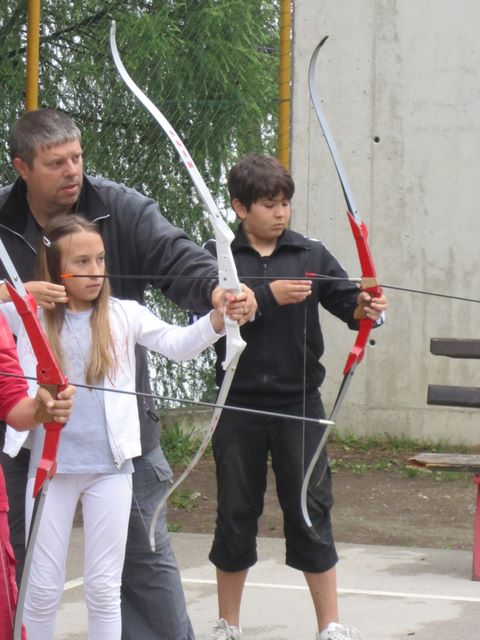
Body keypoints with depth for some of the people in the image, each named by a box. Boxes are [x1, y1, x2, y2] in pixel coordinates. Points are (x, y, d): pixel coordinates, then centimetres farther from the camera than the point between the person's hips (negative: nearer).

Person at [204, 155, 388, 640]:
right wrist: (266, 296, -22)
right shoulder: (220, 256, 0)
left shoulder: (311, 255, 3)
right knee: (235, 514, 9)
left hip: (299, 402, 0)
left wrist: (364, 306, -29)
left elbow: (344, 299, -8)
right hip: (239, 404, 0)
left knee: (310, 511, 3)